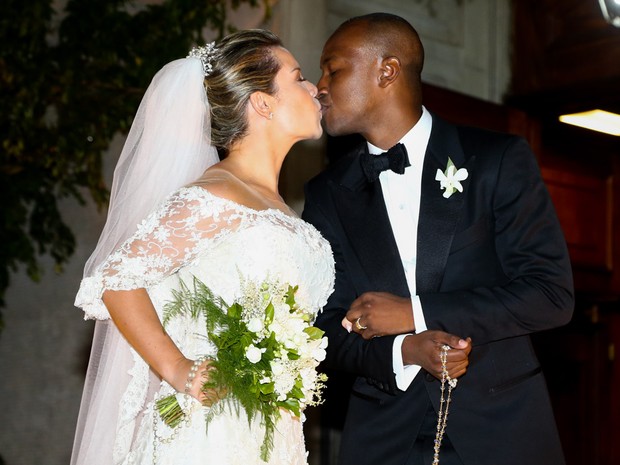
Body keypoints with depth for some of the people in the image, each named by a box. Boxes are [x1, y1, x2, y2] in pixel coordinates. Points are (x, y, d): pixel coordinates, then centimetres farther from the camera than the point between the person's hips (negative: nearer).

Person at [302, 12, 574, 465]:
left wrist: (415, 312, -16)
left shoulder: (500, 159, -6)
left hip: (502, 428, -2)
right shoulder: (326, 194, 2)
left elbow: (552, 294, -11)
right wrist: (404, 351, -17)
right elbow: (327, 327, 3)